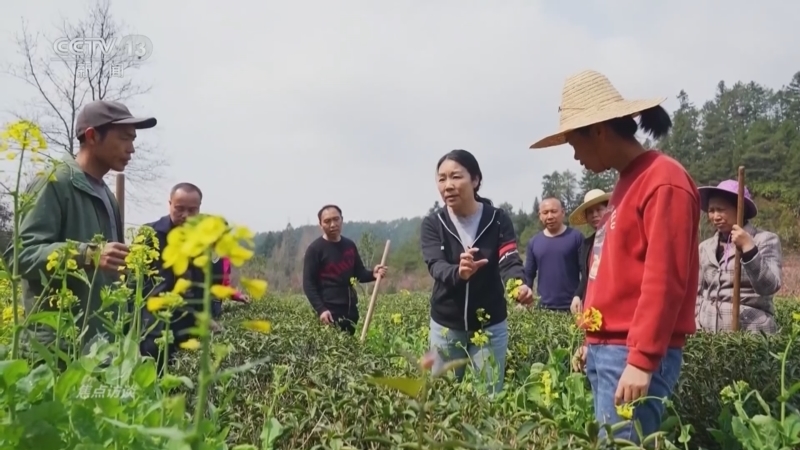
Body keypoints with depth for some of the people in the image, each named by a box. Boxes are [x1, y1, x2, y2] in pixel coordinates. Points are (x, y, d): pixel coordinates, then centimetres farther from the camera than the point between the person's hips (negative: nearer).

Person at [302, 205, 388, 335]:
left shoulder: (350, 245, 10)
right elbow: (308, 284, -8)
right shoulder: (315, 249, -6)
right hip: (329, 311, -6)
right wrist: (320, 309, -19)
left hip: (351, 309, 6)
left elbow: (359, 273, 17)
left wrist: (372, 274, -6)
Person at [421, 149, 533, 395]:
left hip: (490, 326, -1)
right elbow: (436, 266, -21)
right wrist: (458, 273, -45)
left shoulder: (497, 220, -7)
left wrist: (519, 285, -42)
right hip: (446, 327, 1)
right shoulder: (433, 224, -6)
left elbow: (509, 261, -19)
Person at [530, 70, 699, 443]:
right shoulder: (626, 183, 17)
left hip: (634, 355, -9)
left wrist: (641, 361, -21)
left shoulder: (663, 182, -12)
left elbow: (663, 280, -19)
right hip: (605, 349, 9)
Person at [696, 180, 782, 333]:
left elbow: (769, 287, -11)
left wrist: (748, 248, -17)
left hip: (750, 333, -4)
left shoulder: (766, 240, 0)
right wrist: (697, 331, 4)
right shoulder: (705, 247, 11)